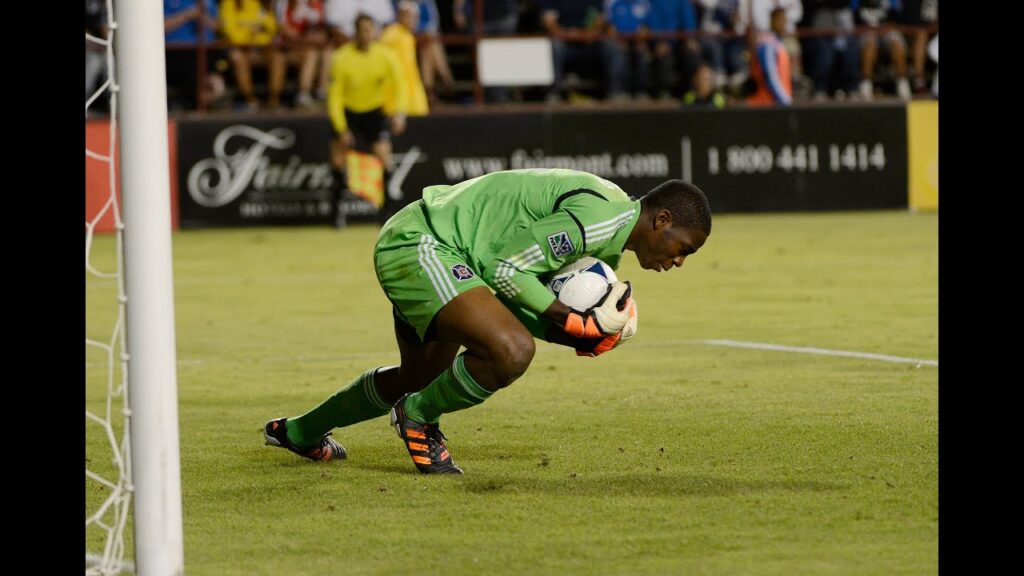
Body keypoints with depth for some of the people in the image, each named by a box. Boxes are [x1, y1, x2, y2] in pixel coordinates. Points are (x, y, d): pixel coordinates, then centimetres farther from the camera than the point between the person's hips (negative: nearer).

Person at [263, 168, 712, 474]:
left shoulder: (609, 247, 11)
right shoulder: (599, 218, -22)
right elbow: (507, 271, -22)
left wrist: (590, 331, -6)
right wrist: (577, 324, -21)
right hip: (419, 247, -11)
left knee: (420, 379, 29)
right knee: (512, 351, -27)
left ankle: (298, 433, 48)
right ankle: (419, 417, -1)